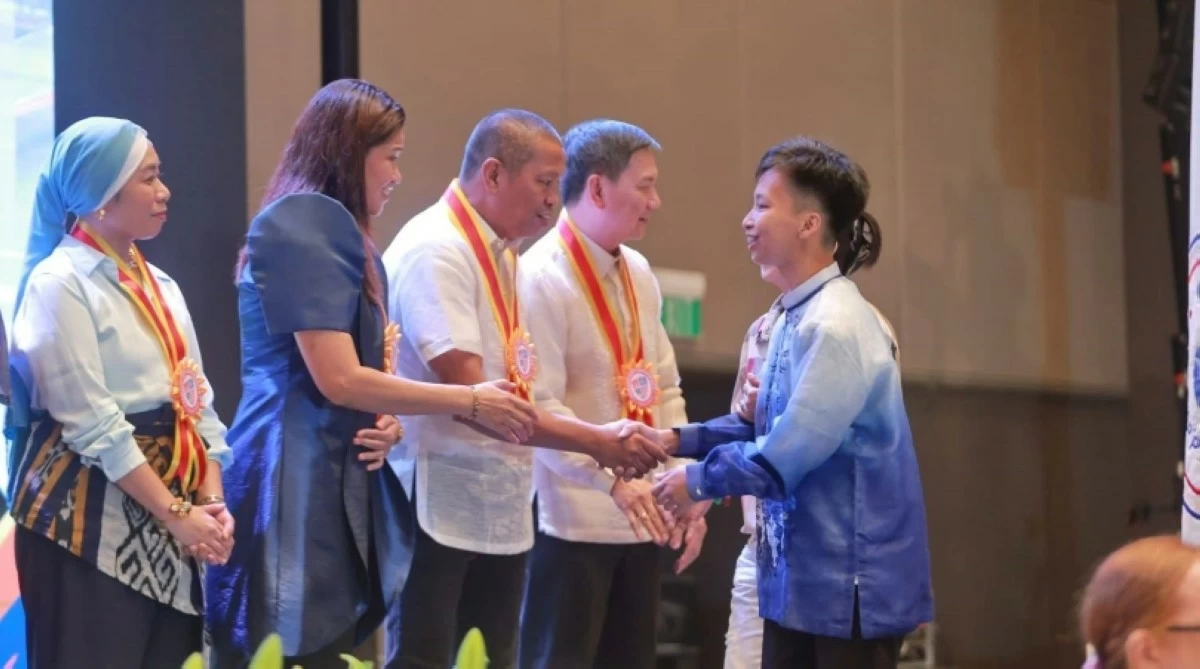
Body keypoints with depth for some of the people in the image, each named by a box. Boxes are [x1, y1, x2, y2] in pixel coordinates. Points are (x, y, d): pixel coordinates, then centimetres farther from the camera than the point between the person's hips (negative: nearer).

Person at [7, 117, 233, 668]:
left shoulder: (159, 286, 14)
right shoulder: (59, 284, -9)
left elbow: (194, 401, 10)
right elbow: (93, 425, -16)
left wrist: (211, 501, -4)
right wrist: (176, 513, -15)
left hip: (167, 517, 7)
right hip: (89, 522, -7)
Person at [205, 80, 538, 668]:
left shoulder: (333, 232, 20)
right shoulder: (304, 227, -10)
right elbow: (338, 379, -17)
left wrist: (388, 424, 0)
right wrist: (472, 402, -10)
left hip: (335, 481, 10)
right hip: (295, 487, -10)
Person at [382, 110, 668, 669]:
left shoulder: (501, 253, 12)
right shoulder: (434, 251, -16)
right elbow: (469, 396, -23)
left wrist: (609, 450, 2)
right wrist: (592, 441, -23)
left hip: (500, 512, 9)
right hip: (437, 510, -9)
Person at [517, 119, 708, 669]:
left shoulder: (638, 274, 11)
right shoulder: (541, 278, -14)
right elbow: (540, 407, -20)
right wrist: (613, 479, -26)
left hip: (638, 517, 8)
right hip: (571, 519, -8)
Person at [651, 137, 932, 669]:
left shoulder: (836, 326, -20)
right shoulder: (796, 318, 9)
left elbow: (788, 454, -22)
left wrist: (699, 480, -9)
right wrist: (682, 439, 8)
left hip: (850, 583, -9)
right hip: (799, 577, 9)